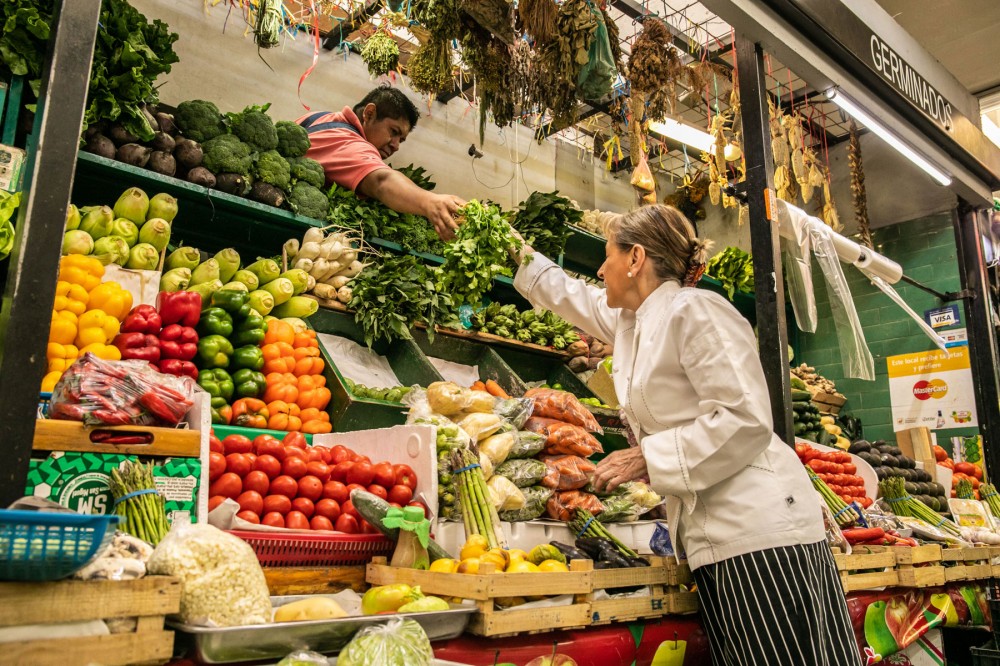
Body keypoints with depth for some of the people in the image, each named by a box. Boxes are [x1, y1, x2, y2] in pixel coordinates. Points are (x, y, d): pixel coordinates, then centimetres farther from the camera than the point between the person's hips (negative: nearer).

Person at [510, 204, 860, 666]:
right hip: (714, 537, 9)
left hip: (758, 530, -9)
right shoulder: (636, 322, 17)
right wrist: (524, 257, 44)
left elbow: (746, 420, -17)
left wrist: (648, 459, -15)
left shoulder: (694, 311, -11)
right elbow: (577, 300, 36)